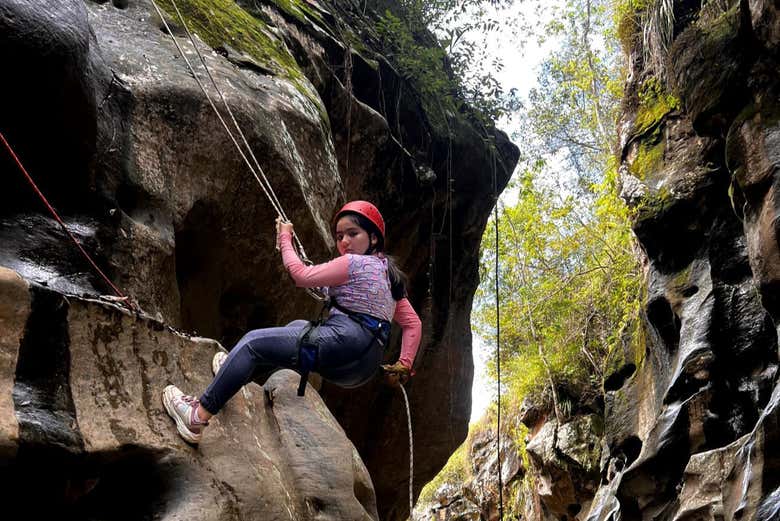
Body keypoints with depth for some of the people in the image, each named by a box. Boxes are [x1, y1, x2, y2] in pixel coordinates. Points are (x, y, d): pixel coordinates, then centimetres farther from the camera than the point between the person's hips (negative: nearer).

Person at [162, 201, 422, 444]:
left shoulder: (355, 263, -6)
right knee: (298, 326, 32)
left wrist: (285, 239, 7)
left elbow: (302, 275, -7)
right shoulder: (388, 274, 22)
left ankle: (198, 416, -6)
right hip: (365, 366, 9)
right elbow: (413, 323, 21)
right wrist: (404, 364, 16)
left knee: (253, 342, -3)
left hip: (343, 342, -9)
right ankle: (239, 369, 38)